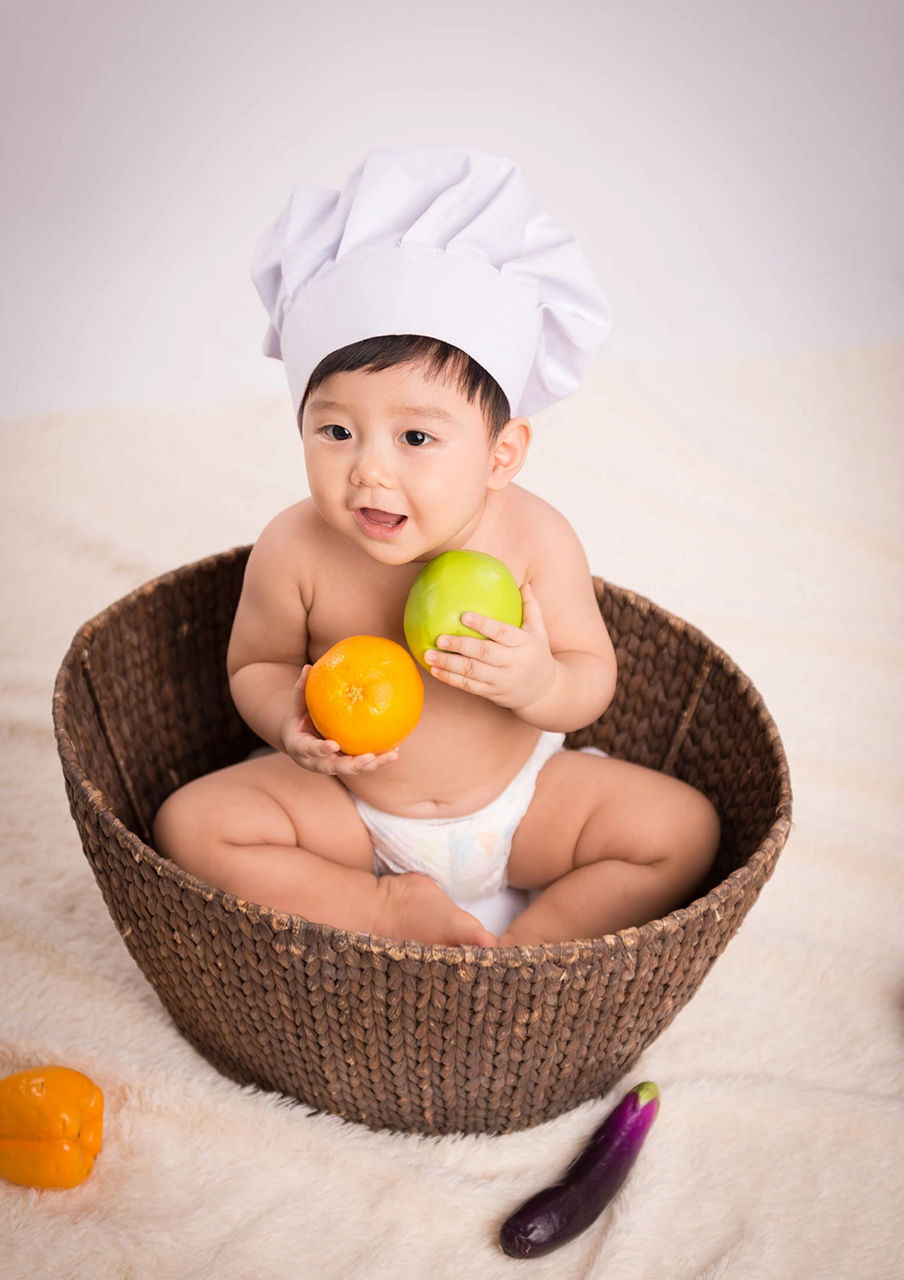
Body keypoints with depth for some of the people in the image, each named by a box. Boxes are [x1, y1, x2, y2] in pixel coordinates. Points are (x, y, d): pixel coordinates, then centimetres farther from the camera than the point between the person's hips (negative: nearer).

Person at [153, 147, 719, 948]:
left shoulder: (536, 539, -23)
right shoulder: (295, 551, -23)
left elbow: (595, 677, -11)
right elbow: (254, 666, -4)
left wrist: (541, 683, -35)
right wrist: (289, 721, -27)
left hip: (517, 798, 1)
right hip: (350, 809, 0)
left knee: (684, 829, -12)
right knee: (191, 826, -19)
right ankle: (388, 907, -10)